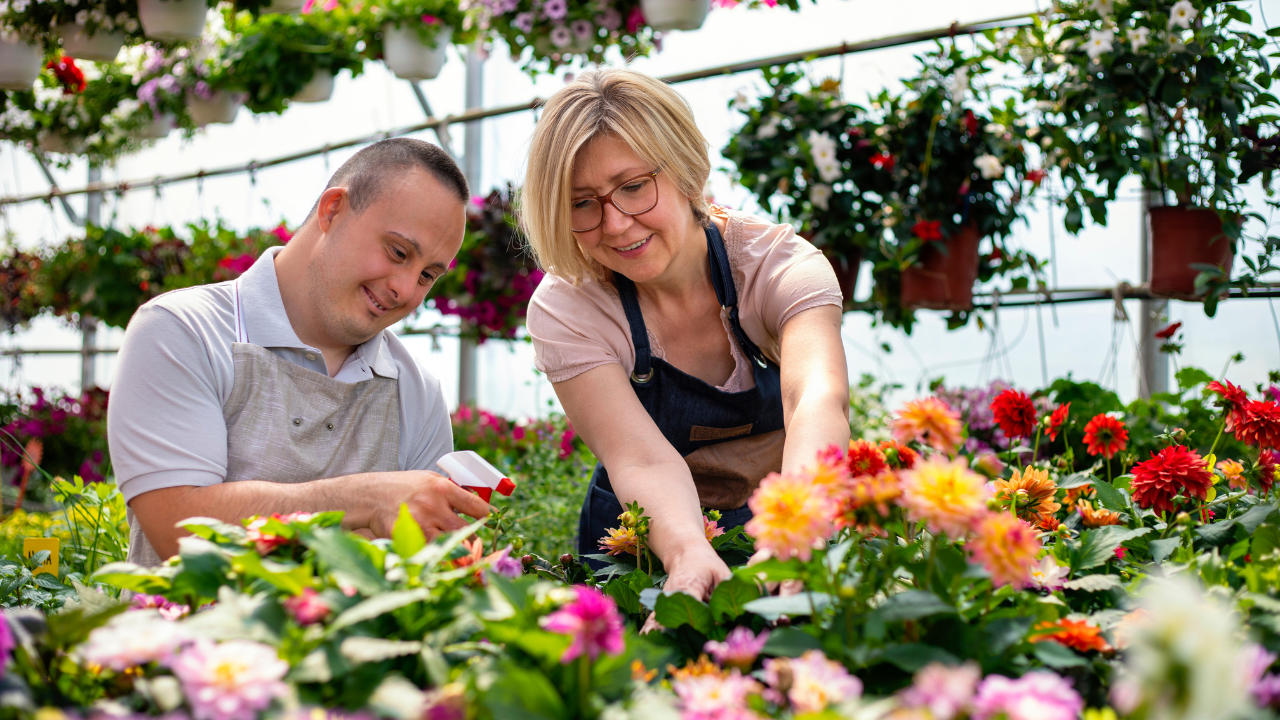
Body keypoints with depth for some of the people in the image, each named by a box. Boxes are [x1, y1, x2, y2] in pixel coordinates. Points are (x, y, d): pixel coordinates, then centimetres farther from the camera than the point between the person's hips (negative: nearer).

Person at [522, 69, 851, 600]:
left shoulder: (778, 262, -15)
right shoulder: (564, 312, -14)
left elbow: (819, 400, -34)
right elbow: (642, 461, -28)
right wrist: (689, 552, -50)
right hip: (641, 551, 1)